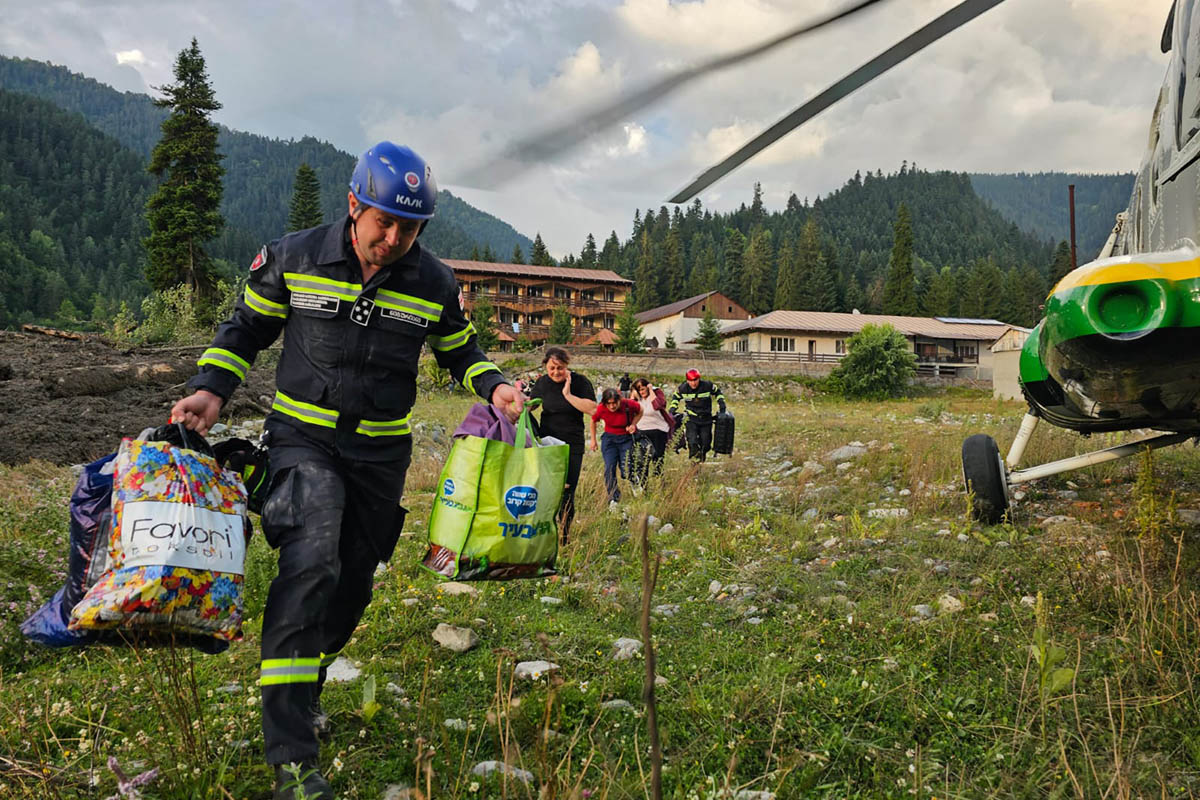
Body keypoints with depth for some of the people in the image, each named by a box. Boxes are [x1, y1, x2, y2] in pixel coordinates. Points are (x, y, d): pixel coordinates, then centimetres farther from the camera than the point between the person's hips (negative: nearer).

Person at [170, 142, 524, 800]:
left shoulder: (435, 284, -2)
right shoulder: (294, 258, -6)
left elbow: (459, 352, 13)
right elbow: (246, 326, 6)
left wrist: (494, 386, -7)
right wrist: (211, 389, -7)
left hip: (381, 450, 3)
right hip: (303, 437, -3)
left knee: (353, 582, 11)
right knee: (310, 562, -24)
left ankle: (303, 690, 40)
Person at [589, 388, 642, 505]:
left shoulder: (629, 405, -24)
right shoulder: (601, 409, -19)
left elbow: (640, 412, 0)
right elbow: (593, 421, 3)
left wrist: (633, 424, -15)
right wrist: (593, 440, 6)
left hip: (627, 438, -2)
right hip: (610, 438, 2)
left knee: (626, 469, -8)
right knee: (609, 468, -8)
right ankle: (613, 499, -2)